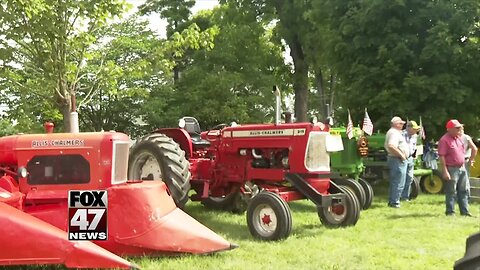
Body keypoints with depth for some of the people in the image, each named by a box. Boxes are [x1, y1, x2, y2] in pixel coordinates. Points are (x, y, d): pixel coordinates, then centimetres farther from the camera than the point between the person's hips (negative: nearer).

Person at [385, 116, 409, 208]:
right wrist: (401, 154, -23)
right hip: (398, 160, -11)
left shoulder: (391, 132, 17)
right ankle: (395, 202, -2)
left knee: (394, 182, 16)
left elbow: (386, 146, 26)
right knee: (399, 183, -6)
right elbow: (391, 146, -32)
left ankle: (391, 201, 23)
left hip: (392, 158, 11)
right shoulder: (394, 133, -17)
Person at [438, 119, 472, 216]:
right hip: (451, 169, -8)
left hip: (462, 168, 8)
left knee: (463, 191, 11)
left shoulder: (459, 138, 12)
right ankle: (450, 212, 9)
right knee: (451, 192, -1)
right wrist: (445, 172, -22)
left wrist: (463, 165, 18)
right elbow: (442, 157, -18)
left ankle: (465, 211, 19)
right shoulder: (444, 140, -14)